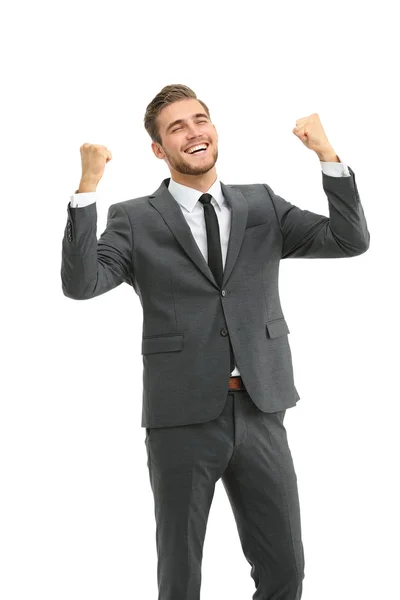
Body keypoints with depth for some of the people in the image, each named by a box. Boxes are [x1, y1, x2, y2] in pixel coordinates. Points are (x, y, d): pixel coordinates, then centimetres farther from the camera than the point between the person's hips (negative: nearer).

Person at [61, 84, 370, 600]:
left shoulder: (262, 205, 9)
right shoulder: (135, 220, 0)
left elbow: (350, 240, 0)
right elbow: (80, 283, -15)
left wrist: (327, 155, -10)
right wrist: (88, 186, -20)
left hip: (260, 412, 3)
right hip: (183, 418, -2)